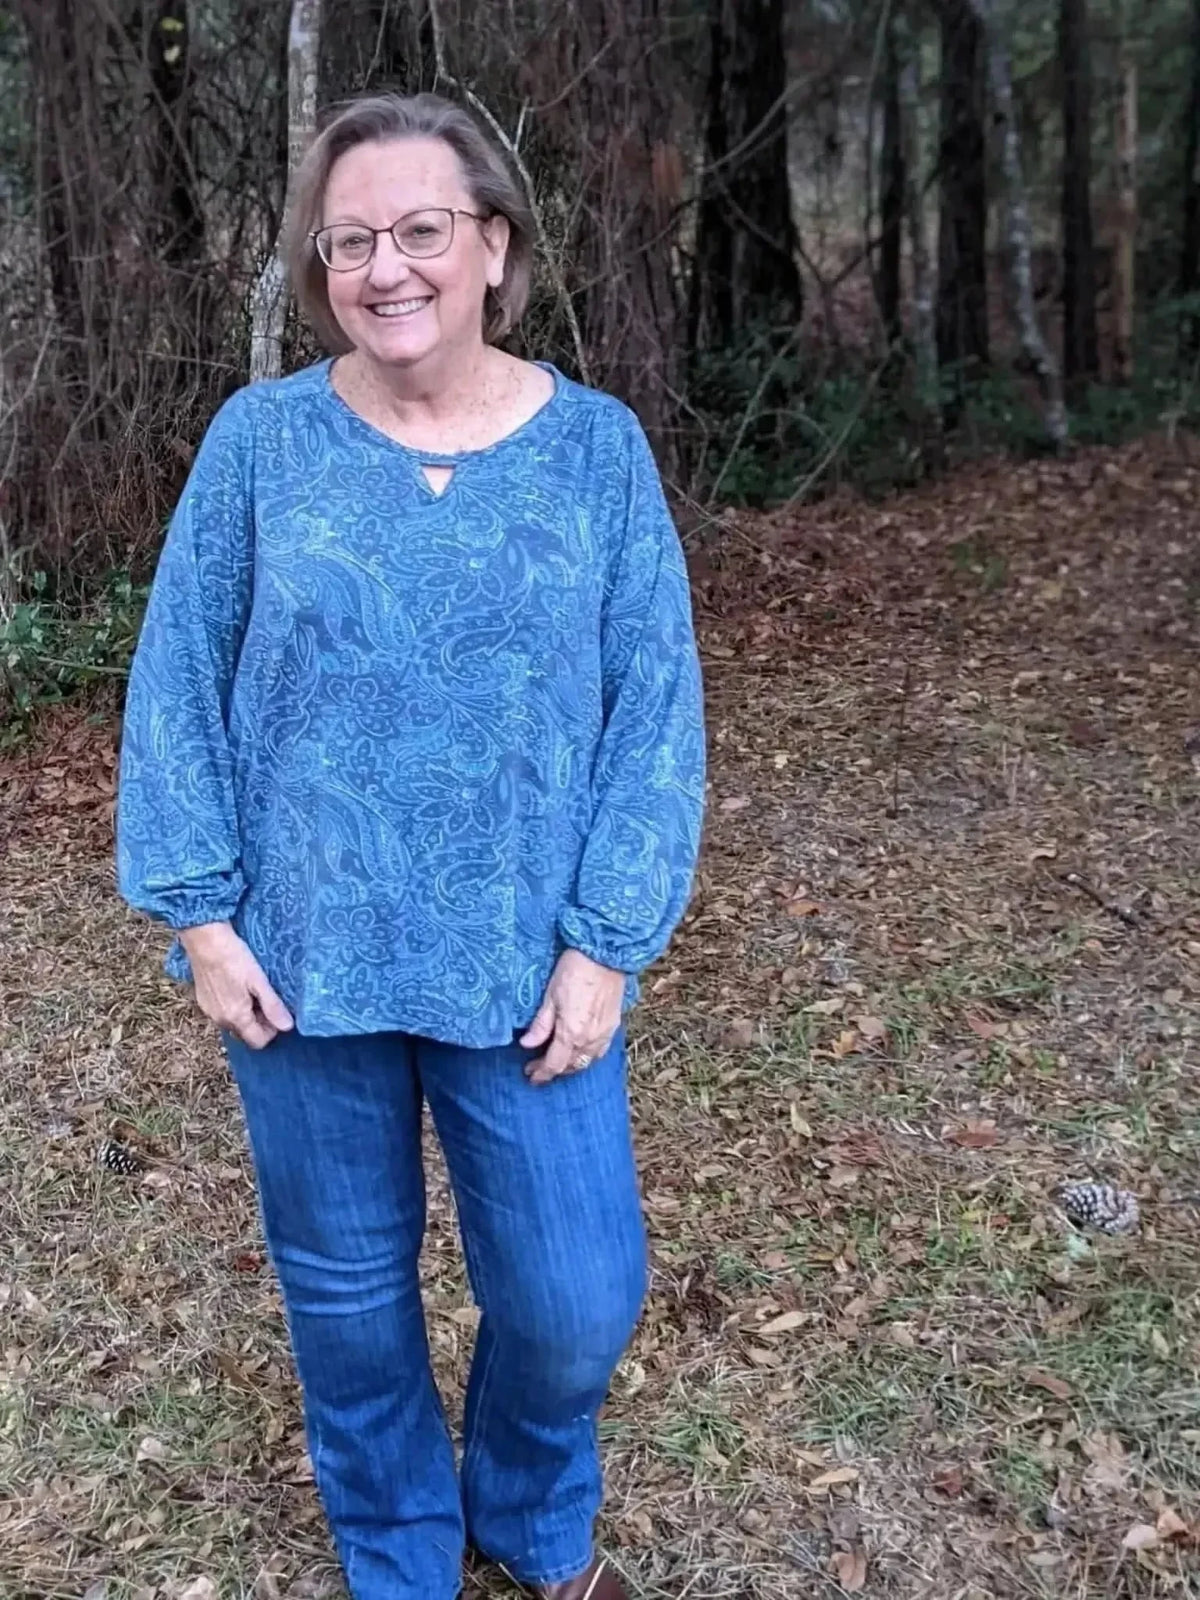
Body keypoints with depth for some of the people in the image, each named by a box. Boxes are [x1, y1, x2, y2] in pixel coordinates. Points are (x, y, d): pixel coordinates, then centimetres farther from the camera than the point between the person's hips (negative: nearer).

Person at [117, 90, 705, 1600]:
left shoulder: (596, 445, -3)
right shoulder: (259, 440, -3)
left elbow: (654, 704, -4)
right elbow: (180, 685, 0)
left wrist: (605, 941, -9)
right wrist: (199, 911, -5)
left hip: (525, 965, 0)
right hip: (301, 960, 1)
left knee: (575, 1299, 6)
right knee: (344, 1287, 15)